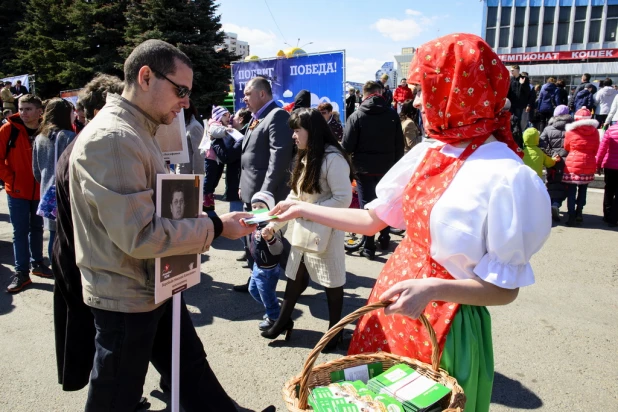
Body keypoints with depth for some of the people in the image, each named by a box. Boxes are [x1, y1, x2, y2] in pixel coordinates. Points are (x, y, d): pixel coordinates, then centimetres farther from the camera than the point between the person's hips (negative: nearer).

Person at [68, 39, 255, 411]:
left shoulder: (136, 132, 9)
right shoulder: (111, 138, -25)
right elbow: (139, 236, -30)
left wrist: (211, 223, 5)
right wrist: (215, 227, -22)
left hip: (155, 287, 9)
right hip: (126, 297, -9)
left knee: (191, 367, 22)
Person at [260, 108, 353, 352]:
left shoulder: (332, 158, -16)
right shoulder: (304, 158, 13)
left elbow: (343, 199, -20)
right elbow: (294, 196, 15)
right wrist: (274, 224, 8)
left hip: (325, 233, -8)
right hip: (302, 231, 8)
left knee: (331, 282, 7)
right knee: (294, 277, 16)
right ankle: (283, 321, 32)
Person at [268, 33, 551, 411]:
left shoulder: (505, 176, -22)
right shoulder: (425, 154, 0)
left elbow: (505, 288, -17)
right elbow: (372, 219, 8)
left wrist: (433, 289, -32)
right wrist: (306, 209, 9)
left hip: (444, 322, -6)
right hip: (392, 301, 7)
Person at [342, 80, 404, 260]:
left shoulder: (356, 116, -6)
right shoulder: (392, 115, 2)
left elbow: (347, 146, -8)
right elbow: (400, 145, 3)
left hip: (364, 170, -3)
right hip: (387, 169, 3)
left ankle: (369, 248, 7)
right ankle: (384, 240, 30)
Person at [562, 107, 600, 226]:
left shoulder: (570, 131, -7)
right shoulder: (595, 132, 0)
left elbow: (566, 148, 6)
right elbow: (595, 150, 8)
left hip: (573, 164, -2)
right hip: (589, 165, 3)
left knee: (571, 191, 3)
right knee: (583, 189, 18)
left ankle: (572, 216, 0)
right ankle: (579, 212, 18)